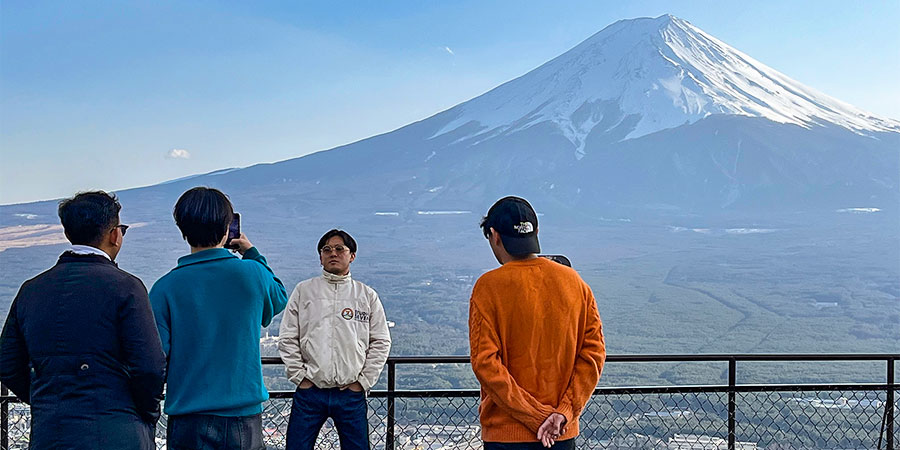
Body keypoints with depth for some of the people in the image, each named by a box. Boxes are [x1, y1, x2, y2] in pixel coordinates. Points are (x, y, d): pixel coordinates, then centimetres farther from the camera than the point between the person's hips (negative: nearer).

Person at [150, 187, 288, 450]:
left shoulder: (166, 287, -8)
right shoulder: (253, 273, -6)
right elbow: (279, 298, 18)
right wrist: (252, 254, 24)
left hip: (189, 421, -1)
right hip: (245, 418, 1)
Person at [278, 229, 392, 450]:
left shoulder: (367, 295, 8)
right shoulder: (303, 290, 8)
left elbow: (381, 343, 7)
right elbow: (287, 339, 6)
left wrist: (363, 381, -1)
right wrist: (299, 376, -2)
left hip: (351, 394, 0)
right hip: (309, 391, 0)